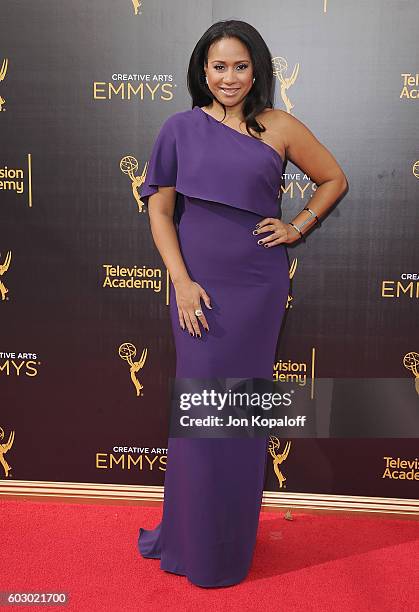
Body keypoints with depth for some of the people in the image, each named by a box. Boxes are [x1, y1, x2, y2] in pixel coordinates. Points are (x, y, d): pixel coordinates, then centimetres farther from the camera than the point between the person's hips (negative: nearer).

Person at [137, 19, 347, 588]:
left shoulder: (279, 127, 3)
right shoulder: (181, 128, 3)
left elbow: (334, 179, 15)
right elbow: (160, 209, 1)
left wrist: (296, 228, 3)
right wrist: (181, 281, -9)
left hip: (258, 283, 0)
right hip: (198, 281, 0)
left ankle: (235, 538, 30)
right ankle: (194, 540, 28)